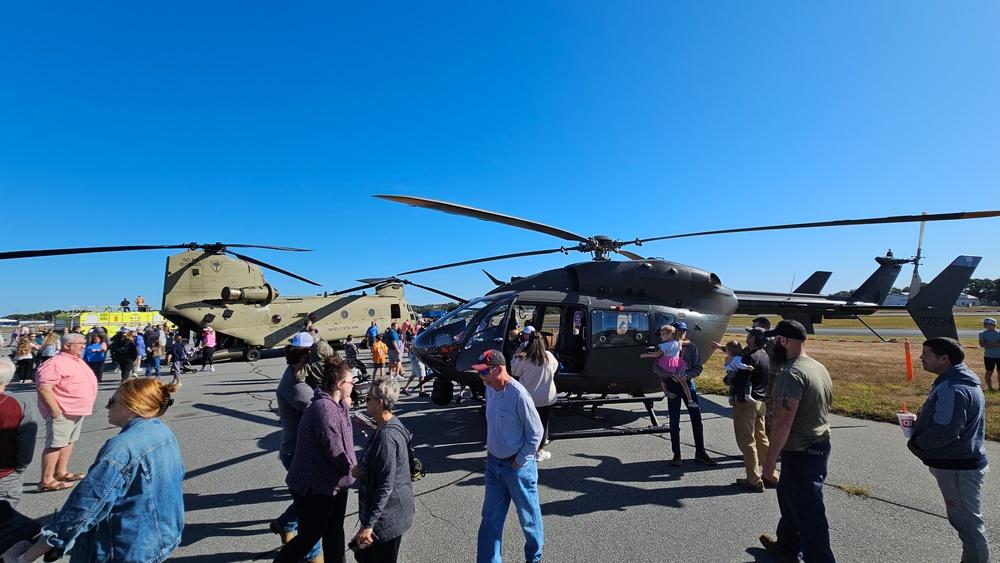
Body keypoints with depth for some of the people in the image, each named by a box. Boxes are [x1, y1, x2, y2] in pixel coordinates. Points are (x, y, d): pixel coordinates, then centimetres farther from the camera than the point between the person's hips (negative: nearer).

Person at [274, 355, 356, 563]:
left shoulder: (334, 405, 5)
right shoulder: (325, 408, -28)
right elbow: (334, 451, -25)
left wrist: (345, 407, 3)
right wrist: (353, 468, -9)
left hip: (332, 482, 9)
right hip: (315, 486, -9)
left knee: (334, 531, 19)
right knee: (310, 535, 9)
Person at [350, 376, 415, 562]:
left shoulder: (386, 436, -27)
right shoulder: (388, 426, 3)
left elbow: (385, 486, -26)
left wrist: (369, 524, -21)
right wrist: (363, 466, 0)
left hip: (387, 516, -9)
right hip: (387, 512, 9)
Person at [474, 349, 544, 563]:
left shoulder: (518, 395, -25)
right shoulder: (490, 389, -2)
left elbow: (536, 433, -18)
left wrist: (519, 463, -13)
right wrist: (490, 448, 10)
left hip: (516, 467, -6)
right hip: (493, 463, 6)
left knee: (528, 517, 16)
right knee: (490, 518, 13)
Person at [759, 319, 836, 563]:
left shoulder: (791, 374, -24)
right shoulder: (819, 368, 7)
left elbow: (783, 423, -27)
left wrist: (769, 461, -19)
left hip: (801, 454, -10)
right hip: (820, 446, 10)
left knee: (809, 515, 2)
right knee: (789, 497, 25)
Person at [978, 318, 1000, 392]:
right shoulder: (982, 334, 0)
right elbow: (982, 344, -11)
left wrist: (989, 344, -17)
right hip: (989, 356, -1)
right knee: (989, 372, 2)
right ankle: (990, 388, 8)